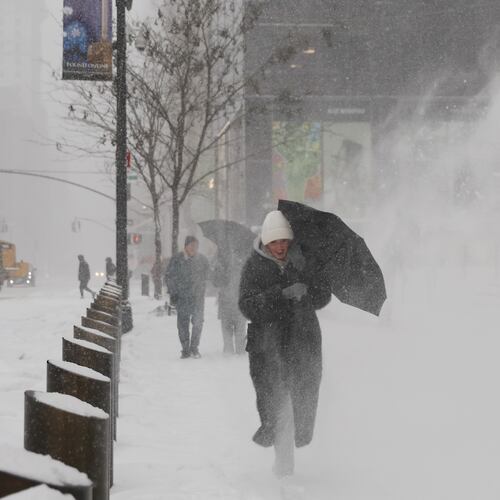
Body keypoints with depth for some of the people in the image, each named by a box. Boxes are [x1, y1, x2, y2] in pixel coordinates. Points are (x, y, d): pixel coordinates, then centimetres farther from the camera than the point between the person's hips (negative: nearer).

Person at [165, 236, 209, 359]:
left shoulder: (203, 260, 4)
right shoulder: (176, 260, -2)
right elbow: (169, 277, 5)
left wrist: (201, 291, 11)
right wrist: (173, 293, 0)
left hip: (198, 297, 1)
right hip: (181, 297, -1)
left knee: (198, 321, -9)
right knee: (182, 323, 1)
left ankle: (194, 348, 2)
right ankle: (185, 350, 10)